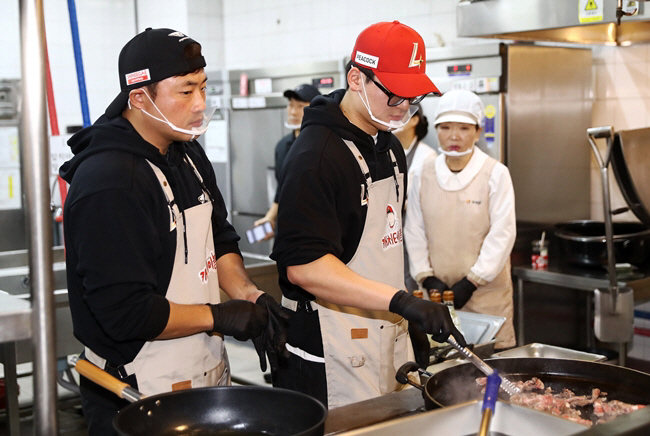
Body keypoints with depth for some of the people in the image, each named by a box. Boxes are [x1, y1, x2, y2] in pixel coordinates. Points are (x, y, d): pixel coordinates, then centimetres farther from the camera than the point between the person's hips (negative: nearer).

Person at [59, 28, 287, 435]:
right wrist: (218, 316, -17)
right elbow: (126, 313, -26)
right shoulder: (109, 184, -24)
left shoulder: (188, 153, 7)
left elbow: (220, 241, 14)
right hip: (142, 394, -8)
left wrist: (248, 294, -4)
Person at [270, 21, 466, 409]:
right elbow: (303, 264, -27)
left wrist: (409, 319, 16)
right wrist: (400, 301, -32)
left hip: (388, 331, 9)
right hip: (332, 353, -8)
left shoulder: (390, 147, 10)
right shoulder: (316, 156, -19)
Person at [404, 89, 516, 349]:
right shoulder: (424, 174, 4)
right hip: (438, 291, 3)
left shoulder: (495, 174, -5)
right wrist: (427, 278, -3)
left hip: (487, 290, -2)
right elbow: (414, 230, 6)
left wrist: (471, 281, -11)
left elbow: (502, 234, -7)